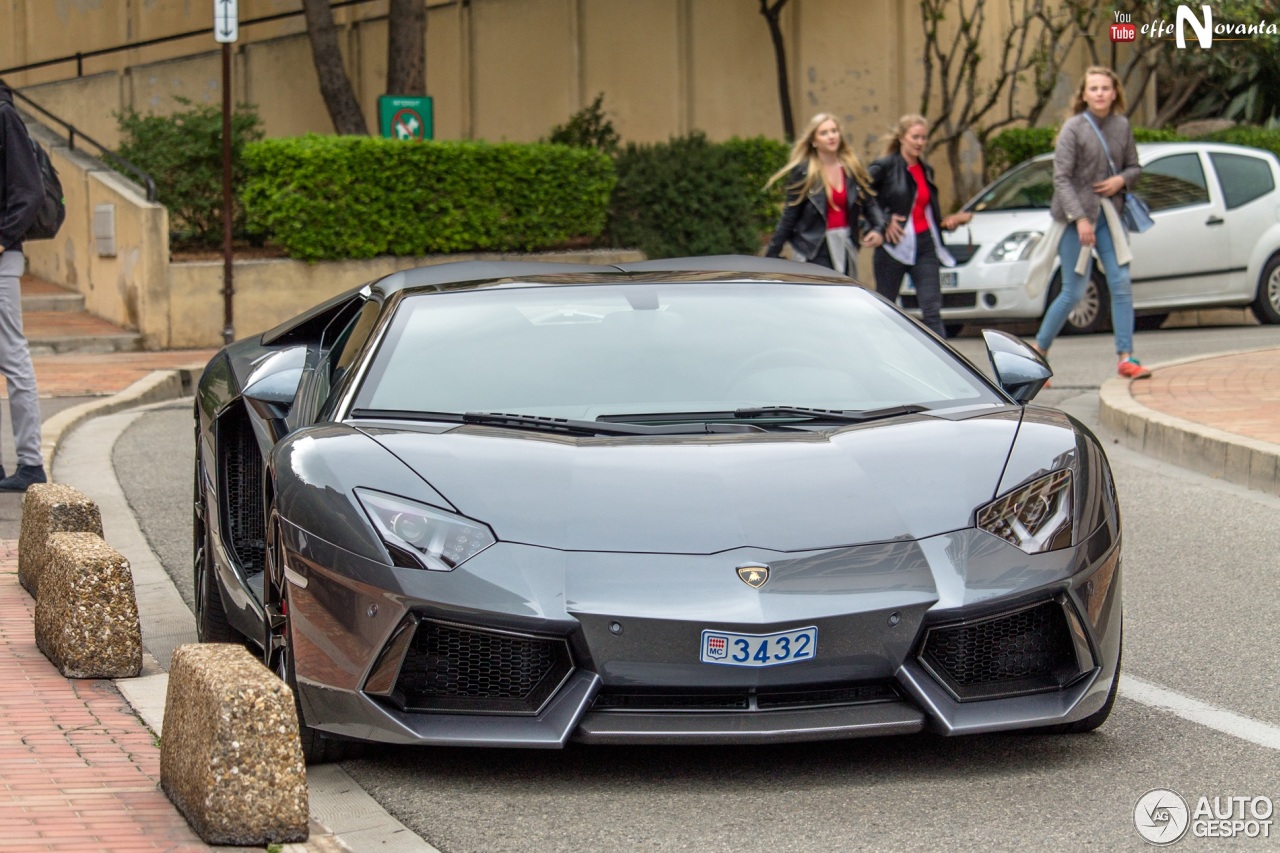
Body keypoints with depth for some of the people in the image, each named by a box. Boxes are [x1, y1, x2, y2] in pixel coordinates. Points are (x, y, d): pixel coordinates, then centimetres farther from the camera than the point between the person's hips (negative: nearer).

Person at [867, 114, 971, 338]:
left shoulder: (926, 170, 13)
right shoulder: (885, 167, -6)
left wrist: (948, 222, 3)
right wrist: (884, 221, -15)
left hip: (925, 246, 4)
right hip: (894, 245, -4)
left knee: (932, 311, -6)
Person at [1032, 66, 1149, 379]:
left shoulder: (1122, 126, 5)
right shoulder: (1073, 128, -10)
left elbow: (1133, 166, 16)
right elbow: (1061, 178, -13)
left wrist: (1121, 180, -7)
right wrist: (1080, 218, -20)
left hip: (1110, 215, 5)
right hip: (1076, 216, -5)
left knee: (1121, 283, -4)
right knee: (1073, 292, -3)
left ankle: (1125, 357, -1)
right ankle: (1038, 350, 12)